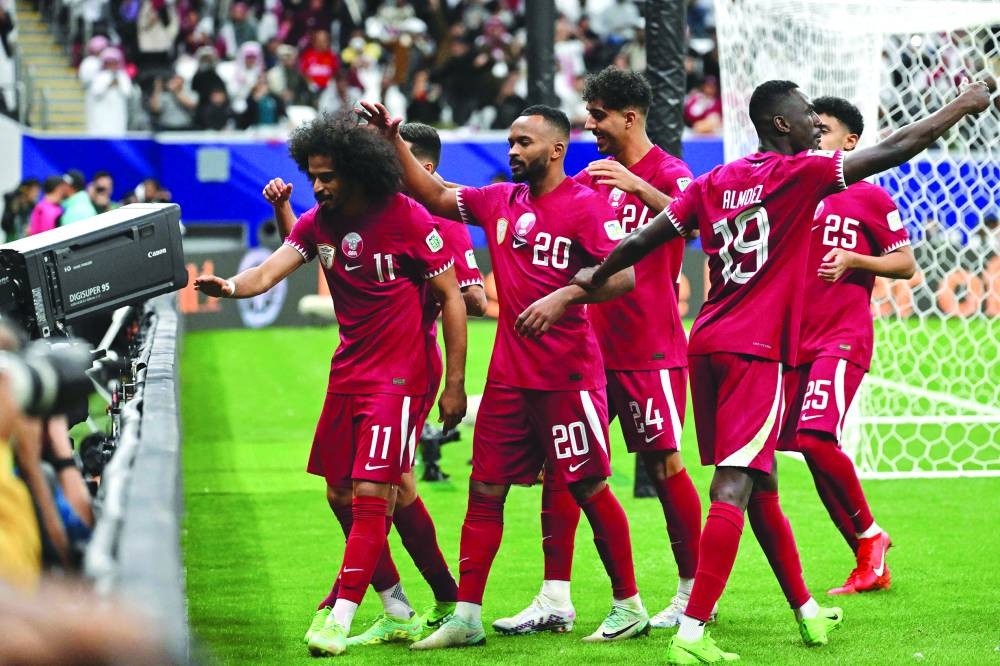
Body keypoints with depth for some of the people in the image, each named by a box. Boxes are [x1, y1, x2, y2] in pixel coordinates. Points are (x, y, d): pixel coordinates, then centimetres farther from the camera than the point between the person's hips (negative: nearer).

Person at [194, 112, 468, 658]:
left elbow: (451, 297, -8)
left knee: (371, 495, -13)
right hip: (348, 371, 7)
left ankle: (340, 618, -14)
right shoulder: (318, 223, 3)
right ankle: (397, 609, 24)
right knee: (340, 496, 10)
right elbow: (269, 273, -7)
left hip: (399, 376, -7)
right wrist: (230, 286, -31)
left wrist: (455, 382, -10)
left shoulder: (409, 219, -13)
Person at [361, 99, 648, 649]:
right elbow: (433, 195, 23)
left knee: (589, 488, -1)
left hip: (567, 376, -7)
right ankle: (466, 616, 8)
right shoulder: (499, 201, 12)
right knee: (484, 490, 5)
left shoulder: (585, 206, -9)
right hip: (508, 373, 7)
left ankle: (629, 607, 11)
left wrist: (563, 296, -28)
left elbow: (623, 276, -17)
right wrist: (394, 140, 14)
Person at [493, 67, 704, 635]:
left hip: (650, 348, -7)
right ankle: (555, 600, 2)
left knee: (665, 465, -3)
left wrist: (638, 185, -42)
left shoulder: (668, 172, -6)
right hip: (588, 343, 7)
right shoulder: (592, 177, 14)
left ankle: (693, 593, 11)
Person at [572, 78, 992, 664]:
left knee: (760, 486, 17)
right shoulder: (800, 173, -6)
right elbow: (896, 149, -4)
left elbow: (645, 240, 14)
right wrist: (965, 106, 7)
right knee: (735, 490, -13)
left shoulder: (715, 182, 12)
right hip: (755, 351, -8)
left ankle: (806, 610, 31)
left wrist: (595, 278, 31)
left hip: (707, 346, 8)